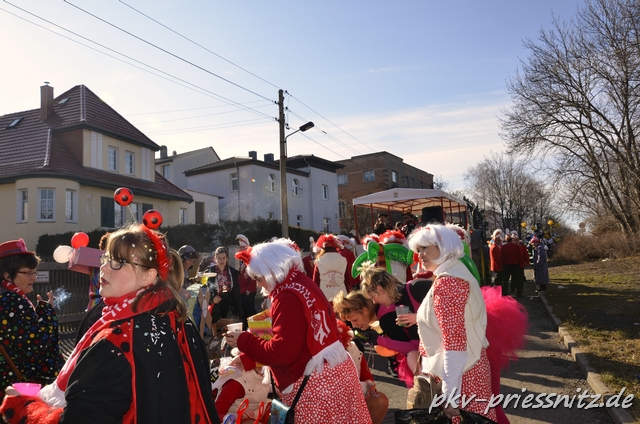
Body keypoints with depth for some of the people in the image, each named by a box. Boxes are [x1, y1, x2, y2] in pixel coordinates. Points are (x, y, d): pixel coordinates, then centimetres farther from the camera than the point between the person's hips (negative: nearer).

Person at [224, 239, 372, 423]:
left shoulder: (288, 297, -21)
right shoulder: (302, 284, 10)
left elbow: (282, 352, -21)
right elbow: (290, 336, 14)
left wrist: (243, 342, -8)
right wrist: (248, 358, 12)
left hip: (314, 385, -10)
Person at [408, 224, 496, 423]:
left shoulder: (446, 281, -21)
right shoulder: (457, 272, 10)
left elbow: (454, 340, -26)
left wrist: (450, 393, -25)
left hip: (457, 372, -10)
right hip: (469, 366, 10)